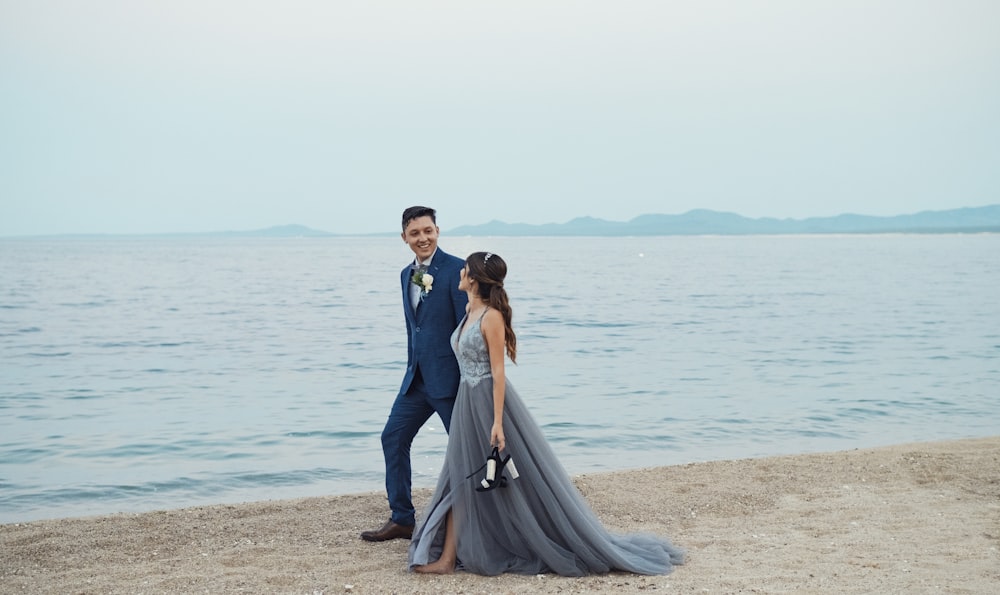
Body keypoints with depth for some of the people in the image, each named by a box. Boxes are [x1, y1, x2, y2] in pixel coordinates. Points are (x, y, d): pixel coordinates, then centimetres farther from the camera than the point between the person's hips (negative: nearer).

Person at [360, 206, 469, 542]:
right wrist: (413, 369, 20)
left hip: (448, 377, -8)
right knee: (393, 438, 10)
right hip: (417, 378, 8)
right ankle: (402, 519, 20)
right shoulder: (407, 275, 12)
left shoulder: (456, 269, -12)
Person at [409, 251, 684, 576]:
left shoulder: (491, 316, -16)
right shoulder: (470, 312, 10)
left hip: (491, 401, -9)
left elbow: (498, 372, -19)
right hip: (467, 404, 9)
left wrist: (497, 422, -22)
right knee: (461, 480, 9)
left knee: (523, 479, -2)